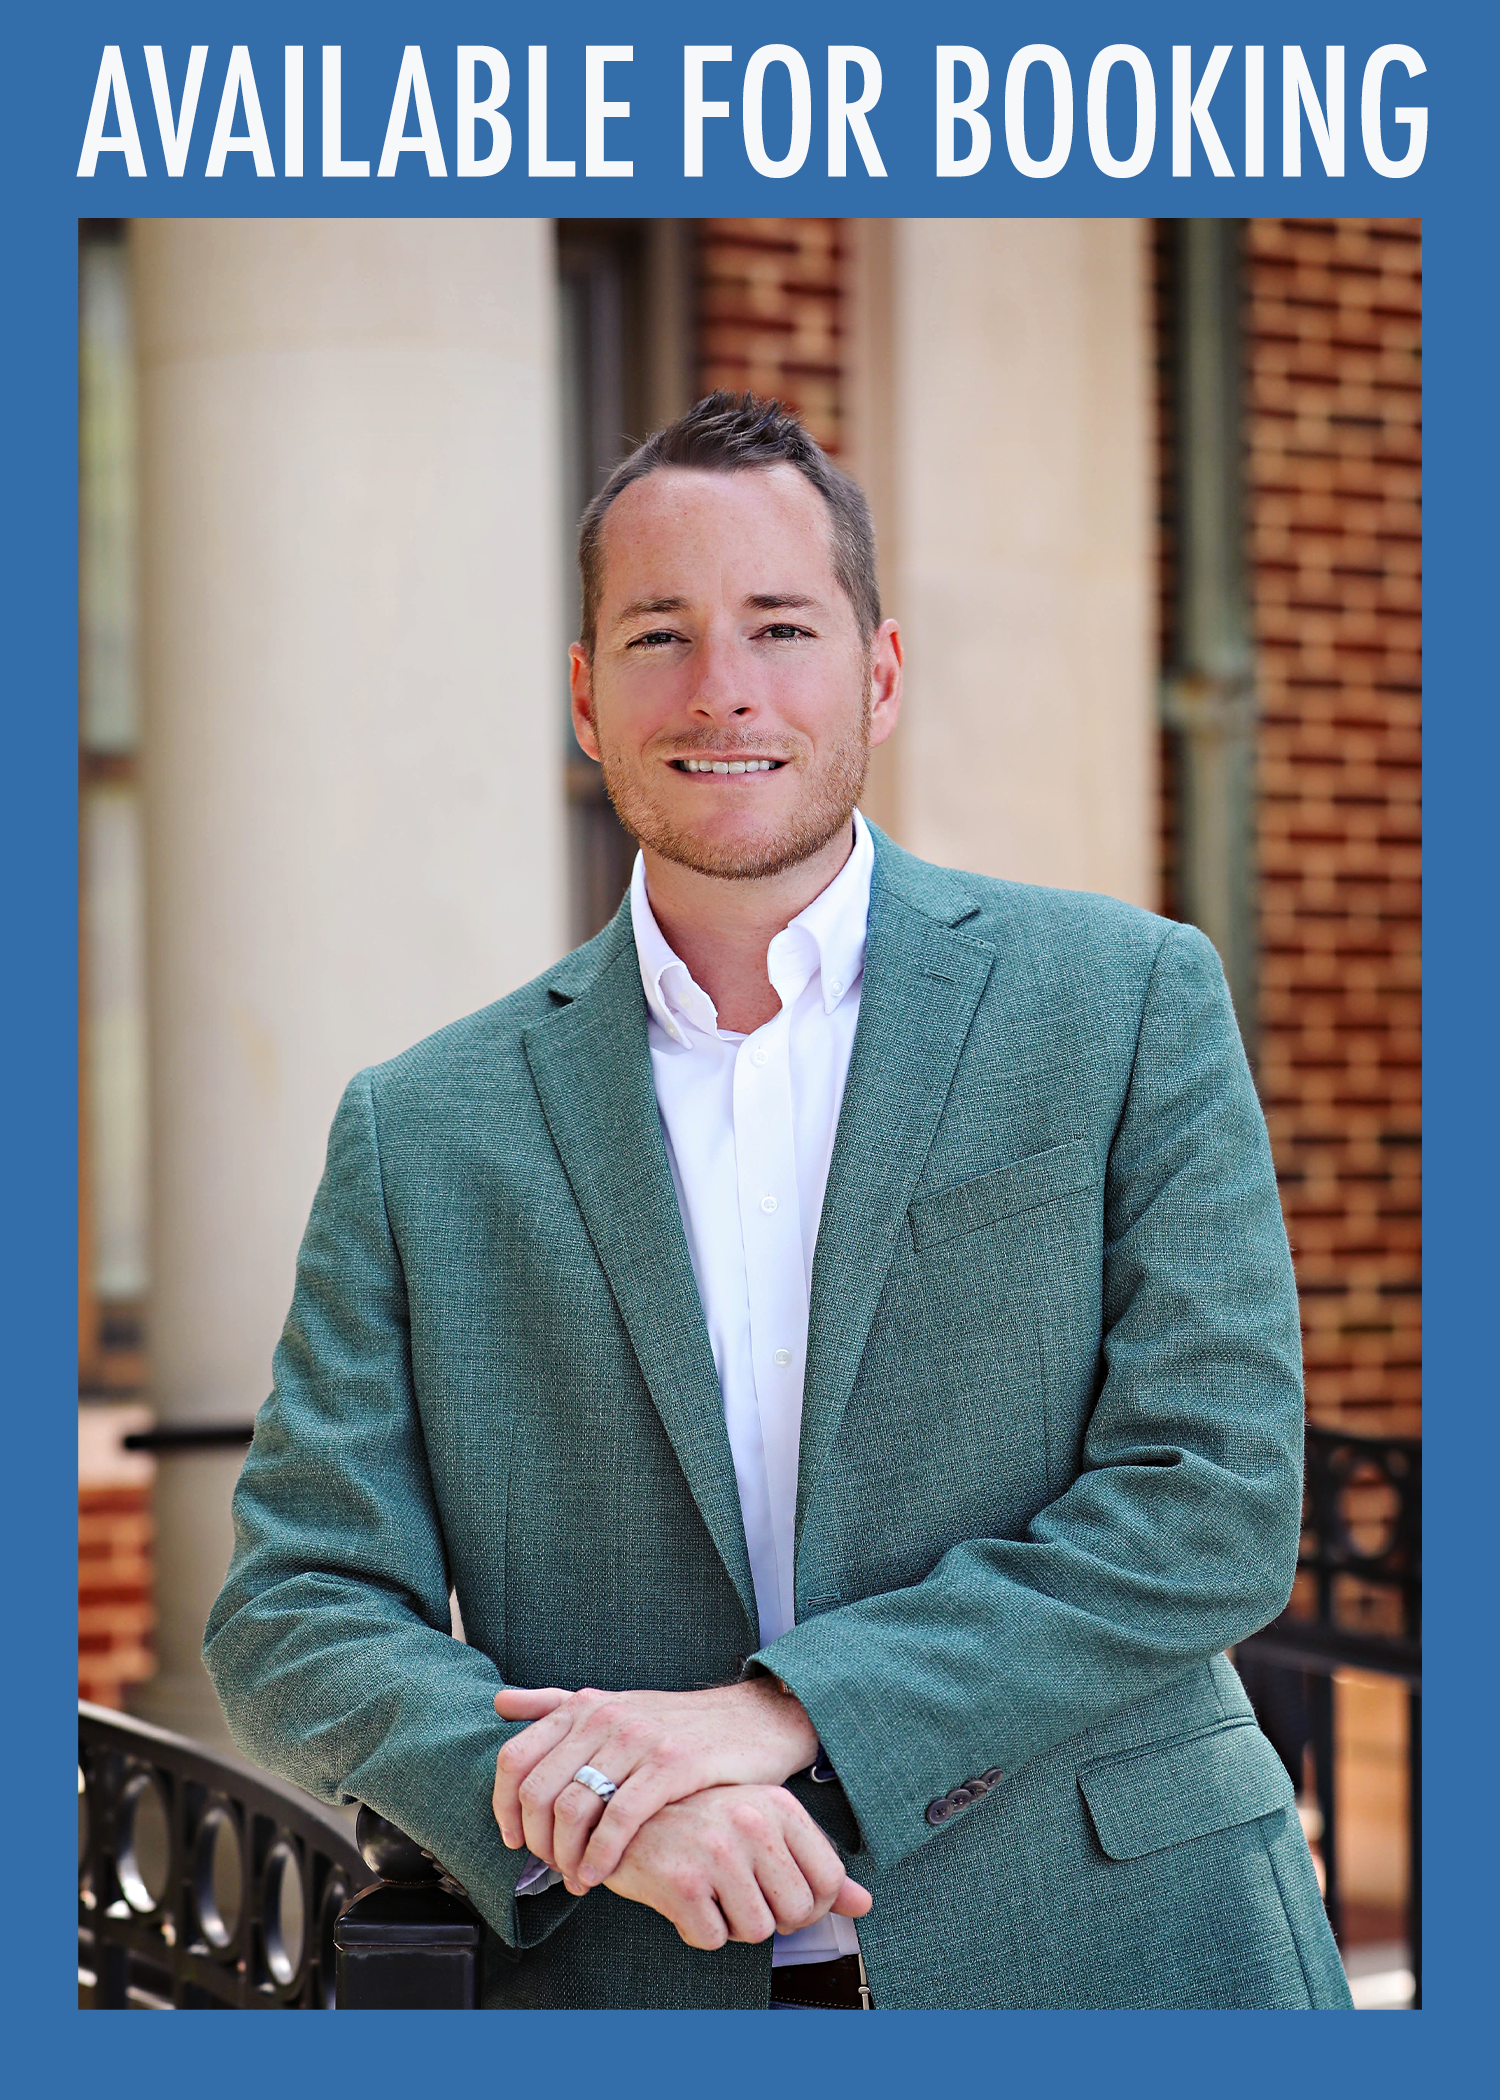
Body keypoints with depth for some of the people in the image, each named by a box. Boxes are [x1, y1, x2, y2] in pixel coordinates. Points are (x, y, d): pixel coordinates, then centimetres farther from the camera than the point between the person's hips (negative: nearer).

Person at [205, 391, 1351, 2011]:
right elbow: (293, 1620, 2)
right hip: (633, 1998, 1)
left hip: (1111, 1960, 0)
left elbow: (1216, 1504, -7)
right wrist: (591, 1807, -17)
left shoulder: (1132, 1003, 0)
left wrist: (781, 1713, -16)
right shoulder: (426, 1134, 3)